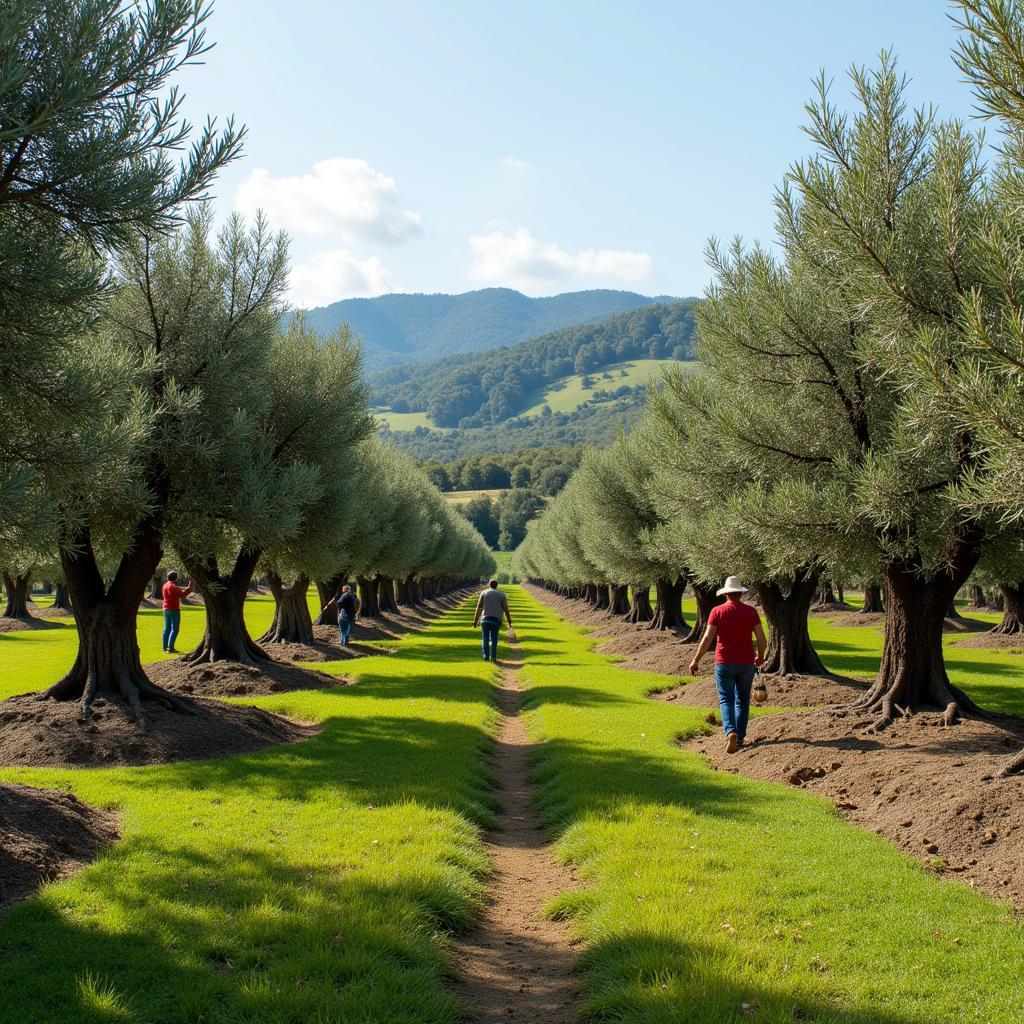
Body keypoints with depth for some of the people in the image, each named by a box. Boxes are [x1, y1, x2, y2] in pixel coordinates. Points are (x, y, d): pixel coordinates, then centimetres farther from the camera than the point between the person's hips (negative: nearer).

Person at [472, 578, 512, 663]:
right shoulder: (501, 594, 7)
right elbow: (506, 609, 2)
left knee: (485, 639, 7)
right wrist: (509, 622, 8)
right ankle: (493, 657, 5)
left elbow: (479, 608, -2)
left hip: (485, 619, -1)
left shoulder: (484, 593, 4)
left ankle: (486, 656, -4)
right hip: (496, 620, 1)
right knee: (494, 639, 12)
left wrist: (475, 621, 1)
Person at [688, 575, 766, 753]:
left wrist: (696, 660, -3)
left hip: (724, 663, -2)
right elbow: (762, 640, -4)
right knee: (742, 701, 15)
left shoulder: (717, 611, -6)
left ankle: (730, 732, -19)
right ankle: (740, 737, 16)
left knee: (726, 700, 4)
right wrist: (760, 657, 15)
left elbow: (707, 638, -11)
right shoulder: (751, 612, -1)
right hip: (746, 664, 2)